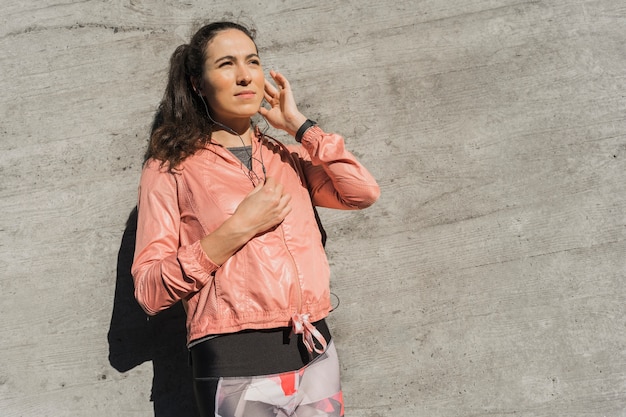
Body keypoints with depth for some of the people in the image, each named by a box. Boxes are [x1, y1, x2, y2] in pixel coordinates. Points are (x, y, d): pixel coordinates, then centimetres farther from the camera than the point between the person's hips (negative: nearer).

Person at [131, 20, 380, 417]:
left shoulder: (287, 158, 13)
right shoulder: (172, 168, -1)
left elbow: (364, 192, -4)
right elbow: (149, 290, -8)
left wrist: (297, 123, 0)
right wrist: (238, 228, -16)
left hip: (316, 355, 5)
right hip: (236, 365, -4)